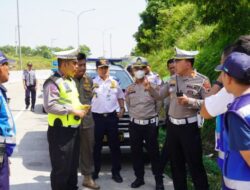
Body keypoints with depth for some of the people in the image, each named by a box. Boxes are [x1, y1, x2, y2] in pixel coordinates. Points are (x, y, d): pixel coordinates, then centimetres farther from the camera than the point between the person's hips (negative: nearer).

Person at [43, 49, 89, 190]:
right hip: (61, 131, -9)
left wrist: (81, 107, 6)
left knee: (73, 166, 19)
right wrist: (72, 110, -22)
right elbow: (50, 106, -25)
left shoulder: (71, 81, 16)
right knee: (61, 168, -1)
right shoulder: (53, 82, -14)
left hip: (74, 129, 9)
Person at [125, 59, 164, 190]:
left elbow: (159, 105, 2)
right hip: (134, 124, 4)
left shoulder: (153, 86, -3)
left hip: (150, 124, -3)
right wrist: (133, 115, 12)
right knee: (136, 152, 9)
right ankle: (139, 178, 23)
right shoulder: (130, 88, 7)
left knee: (153, 153, 1)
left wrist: (153, 117, 5)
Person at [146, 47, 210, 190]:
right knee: (176, 163, 16)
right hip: (172, 126, 6)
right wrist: (150, 89, -2)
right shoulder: (173, 79, 9)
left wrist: (189, 101, -22)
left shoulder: (201, 80, -9)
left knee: (195, 165, 0)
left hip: (189, 127, -6)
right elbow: (159, 96, 15)